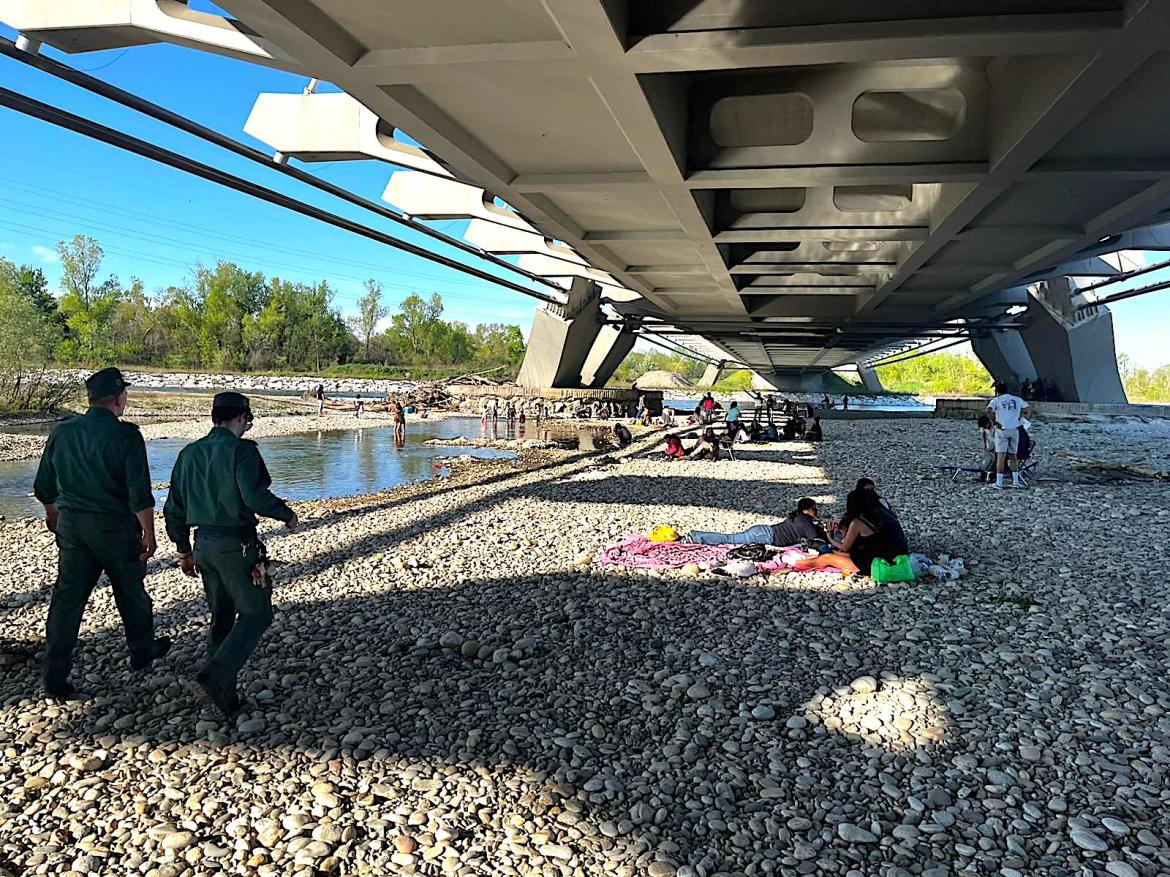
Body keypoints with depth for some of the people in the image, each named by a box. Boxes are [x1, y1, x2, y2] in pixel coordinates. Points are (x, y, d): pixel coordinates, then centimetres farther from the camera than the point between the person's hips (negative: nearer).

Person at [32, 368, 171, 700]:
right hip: (115, 526, -4)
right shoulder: (125, 435, -16)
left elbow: (43, 488, 11)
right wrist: (149, 535, -10)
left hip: (71, 524, 4)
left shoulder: (63, 432, 2)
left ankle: (54, 675, 7)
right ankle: (142, 651, 32)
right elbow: (140, 493, -19)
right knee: (131, 591, 15)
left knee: (67, 597, 7)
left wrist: (53, 515, 29)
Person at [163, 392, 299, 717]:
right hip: (236, 544, -8)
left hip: (203, 544, 8)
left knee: (221, 616, 18)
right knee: (256, 614, 1)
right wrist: (287, 514, -6)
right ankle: (217, 675, -14)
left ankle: (222, 690, 23)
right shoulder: (241, 449, -11)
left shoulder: (189, 453, 12)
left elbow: (174, 508, 15)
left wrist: (183, 550, 24)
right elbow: (255, 496, -23)